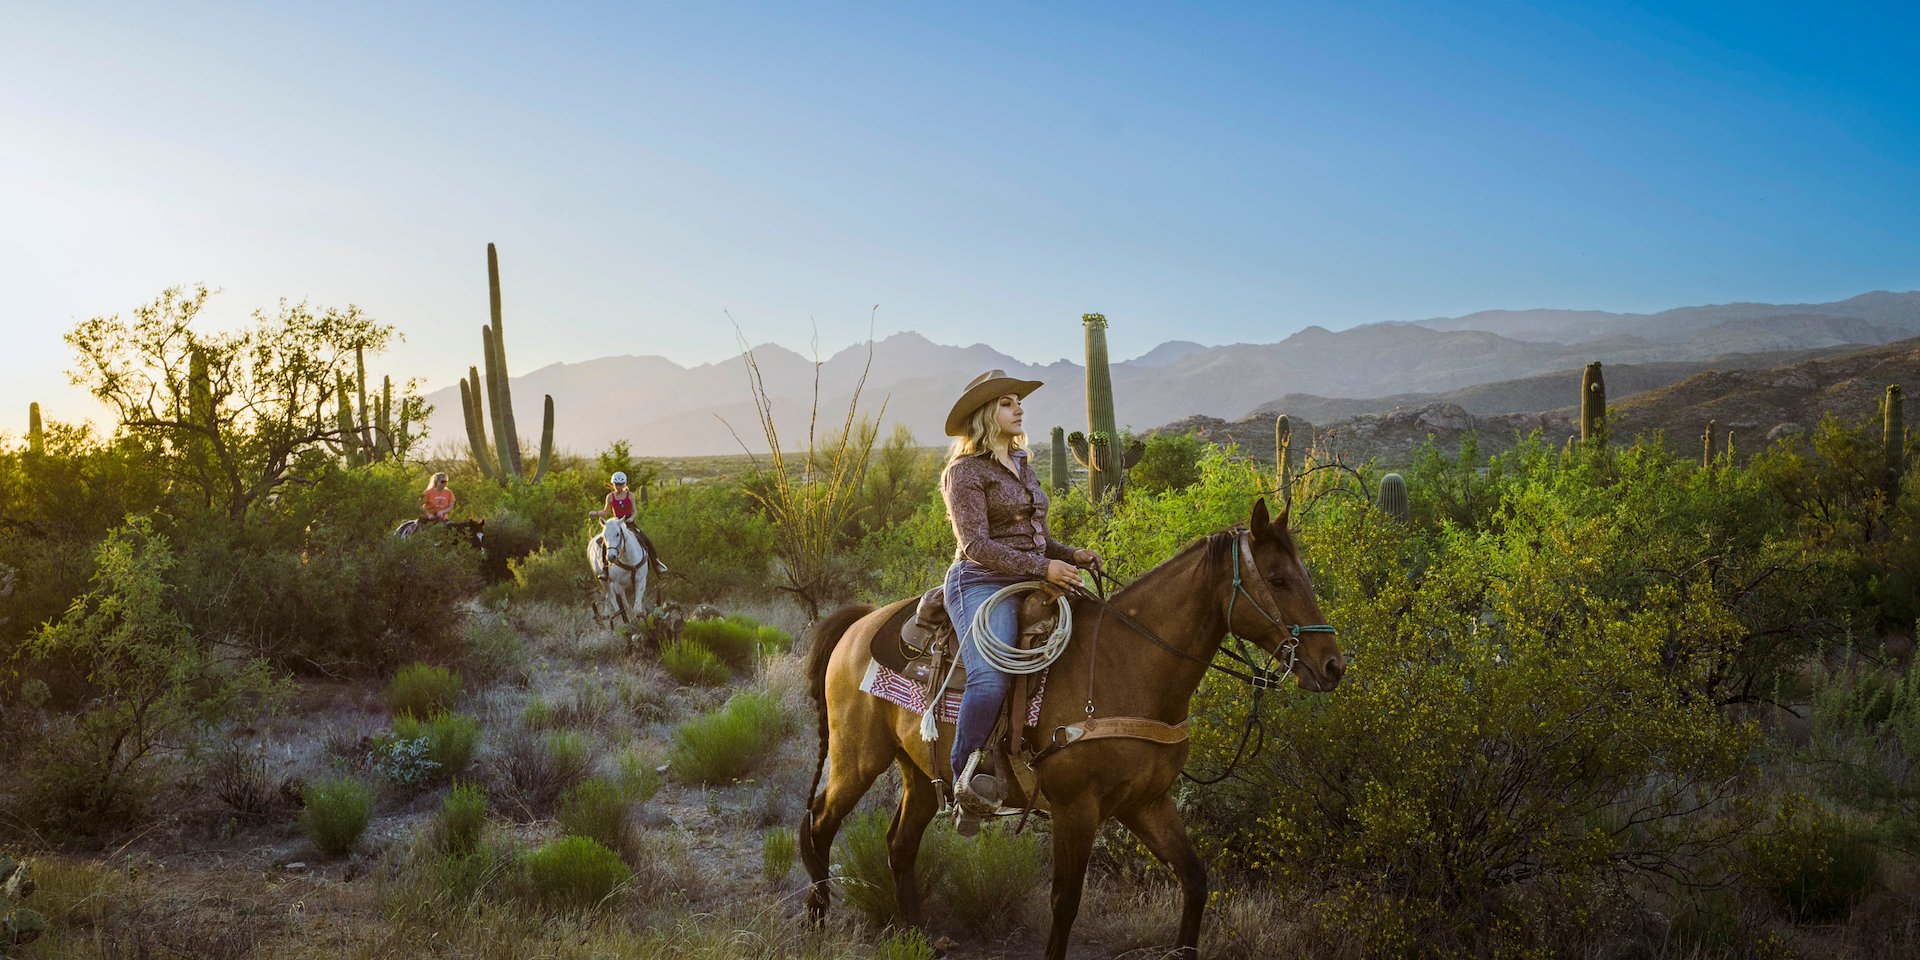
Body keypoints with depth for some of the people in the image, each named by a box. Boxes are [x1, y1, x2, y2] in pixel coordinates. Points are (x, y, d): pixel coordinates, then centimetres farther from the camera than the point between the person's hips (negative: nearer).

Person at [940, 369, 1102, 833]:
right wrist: (1043, 567, -22)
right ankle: (965, 780, -20)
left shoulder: (1022, 467, 20)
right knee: (992, 677, -30)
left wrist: (1072, 554, 6)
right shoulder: (965, 472, -6)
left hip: (1027, 585, 9)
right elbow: (976, 545, -15)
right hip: (981, 585, -9)